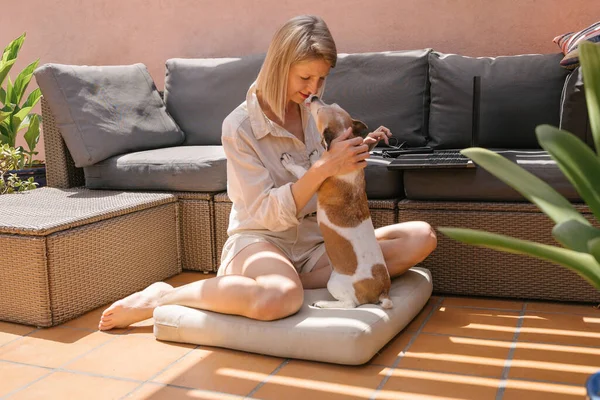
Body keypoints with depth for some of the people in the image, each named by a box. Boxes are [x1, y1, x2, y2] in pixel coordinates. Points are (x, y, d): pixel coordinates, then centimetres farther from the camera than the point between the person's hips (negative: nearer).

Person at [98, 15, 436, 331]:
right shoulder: (240, 126, -11)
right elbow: (268, 213, -18)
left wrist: (358, 149, -3)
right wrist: (324, 167, -29)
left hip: (318, 241, 6)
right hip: (262, 239, -6)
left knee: (421, 237, -13)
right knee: (278, 299, -42)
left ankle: (293, 280, -17)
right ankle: (160, 298, -14)